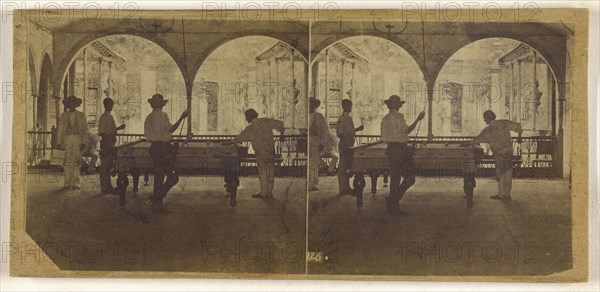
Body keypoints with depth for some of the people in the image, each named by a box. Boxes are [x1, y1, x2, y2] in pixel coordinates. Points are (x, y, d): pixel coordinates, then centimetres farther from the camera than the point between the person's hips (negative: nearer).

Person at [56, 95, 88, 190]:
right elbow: (60, 130, 13)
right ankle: (67, 184, -1)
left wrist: (83, 142, -4)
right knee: (67, 162, -3)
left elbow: (85, 129, 6)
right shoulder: (64, 115, 12)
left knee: (76, 161, -5)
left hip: (77, 139, -1)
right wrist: (59, 142, 6)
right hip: (67, 139, 1)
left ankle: (75, 183, -2)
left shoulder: (81, 115, 9)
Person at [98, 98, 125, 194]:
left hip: (110, 144, 9)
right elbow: (101, 132, -18)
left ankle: (108, 186, 20)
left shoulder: (110, 116, 16)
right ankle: (105, 187, 0)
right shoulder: (104, 117, -13)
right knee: (105, 166, -4)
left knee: (108, 166, 14)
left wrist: (118, 128, 12)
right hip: (106, 144, -9)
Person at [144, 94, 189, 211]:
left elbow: (147, 136, 15)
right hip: (164, 148, -8)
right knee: (172, 176, -3)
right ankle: (156, 198, -10)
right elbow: (170, 129, -19)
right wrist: (181, 118, -17)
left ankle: (157, 203, 14)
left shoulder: (148, 118, 13)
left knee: (158, 176, 13)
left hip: (153, 148, 8)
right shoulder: (162, 115, -10)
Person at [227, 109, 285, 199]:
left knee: (263, 172, 2)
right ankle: (270, 193, 15)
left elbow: (240, 137, -3)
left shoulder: (250, 128, -10)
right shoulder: (266, 121, 3)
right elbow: (279, 124, 6)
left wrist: (229, 142, 10)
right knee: (270, 172, 9)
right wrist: (281, 134, 21)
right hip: (271, 150, 5)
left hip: (261, 153, -5)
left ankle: (264, 193, 6)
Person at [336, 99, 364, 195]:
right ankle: (343, 189, 0)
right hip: (345, 146, -9)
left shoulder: (349, 118, 15)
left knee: (348, 166, 13)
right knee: (343, 167, -4)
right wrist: (345, 145, -25)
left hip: (349, 146, 9)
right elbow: (340, 133, -19)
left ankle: (346, 187, 20)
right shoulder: (342, 118, -13)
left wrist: (357, 129, 13)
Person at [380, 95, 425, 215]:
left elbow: (384, 137, 14)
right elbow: (406, 130, -18)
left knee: (394, 178, 10)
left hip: (390, 150, 8)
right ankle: (393, 200, -3)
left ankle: (393, 206, 12)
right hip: (401, 149, -8)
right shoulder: (398, 116, -10)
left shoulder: (385, 119, 12)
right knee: (409, 178, 0)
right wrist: (418, 119, -12)